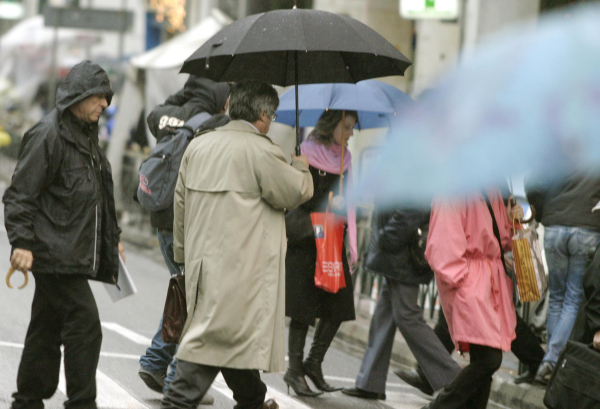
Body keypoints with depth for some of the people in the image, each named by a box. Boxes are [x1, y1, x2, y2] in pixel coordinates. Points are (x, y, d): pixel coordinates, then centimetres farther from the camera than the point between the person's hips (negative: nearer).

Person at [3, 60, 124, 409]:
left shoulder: (86, 135, 18)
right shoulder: (49, 135, -12)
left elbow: (98, 194, 30)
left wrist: (112, 236, 29)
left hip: (77, 254, 9)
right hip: (55, 254, -9)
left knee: (48, 328, 13)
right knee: (85, 325, -12)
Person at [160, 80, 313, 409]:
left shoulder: (197, 147, 11)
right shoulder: (260, 150, -13)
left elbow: (181, 203, 17)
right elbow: (297, 193, -4)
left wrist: (183, 253, 26)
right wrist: (301, 167, 18)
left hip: (202, 259, 8)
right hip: (241, 267, -8)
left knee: (238, 334, 20)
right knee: (212, 336, -7)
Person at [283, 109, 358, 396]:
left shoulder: (343, 160, 13)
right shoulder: (307, 155, -6)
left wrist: (351, 244, 13)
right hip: (305, 241, -6)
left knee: (338, 306, 0)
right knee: (303, 308, -4)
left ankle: (314, 363, 14)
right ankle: (295, 370, 5)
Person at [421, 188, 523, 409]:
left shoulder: (491, 193, 15)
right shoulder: (454, 194, -13)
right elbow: (443, 249, -17)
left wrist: (511, 221, 5)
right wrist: (459, 280, -18)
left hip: (493, 282, 9)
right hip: (467, 283, -9)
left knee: (485, 361, 6)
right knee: (488, 359, -15)